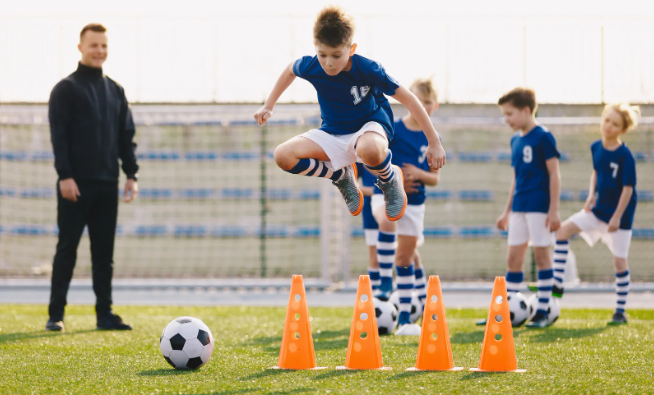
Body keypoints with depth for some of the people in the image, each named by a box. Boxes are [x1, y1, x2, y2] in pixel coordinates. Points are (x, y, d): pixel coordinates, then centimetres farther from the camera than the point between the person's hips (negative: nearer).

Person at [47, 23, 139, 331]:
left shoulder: (115, 91, 16)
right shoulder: (66, 89, -1)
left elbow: (126, 136, 17)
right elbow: (58, 135, -8)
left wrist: (131, 174, 7)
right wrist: (65, 175, -16)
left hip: (107, 184, 5)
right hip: (76, 184, -5)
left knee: (104, 251, 5)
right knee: (67, 248, -4)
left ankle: (105, 314, 8)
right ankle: (56, 314, -1)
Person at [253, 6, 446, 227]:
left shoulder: (368, 70, -25)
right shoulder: (309, 67, -15)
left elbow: (408, 100, -19)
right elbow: (290, 71, 12)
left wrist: (434, 143, -18)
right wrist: (268, 107, 13)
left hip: (369, 127, -4)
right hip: (333, 134, 4)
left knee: (370, 150, -45)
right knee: (283, 156, -23)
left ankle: (390, 180, -5)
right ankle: (341, 175, 5)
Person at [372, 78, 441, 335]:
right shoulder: (393, 129, -5)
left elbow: (435, 179, 7)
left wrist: (419, 174, -14)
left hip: (414, 201, 3)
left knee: (405, 257, 6)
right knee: (387, 222, -37)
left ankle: (405, 318, 11)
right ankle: (385, 282, -29)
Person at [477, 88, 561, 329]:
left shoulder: (543, 137, -9)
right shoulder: (516, 140, 13)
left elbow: (554, 174, -11)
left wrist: (554, 210, -15)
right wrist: (507, 211, 21)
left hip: (539, 207, -7)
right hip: (519, 207, 7)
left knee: (540, 254, -3)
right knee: (513, 258, 6)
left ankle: (543, 312, 2)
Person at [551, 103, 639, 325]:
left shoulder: (624, 155, -18)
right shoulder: (596, 147, 0)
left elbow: (628, 187, -16)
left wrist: (617, 217, -17)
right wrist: (591, 195, 2)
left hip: (619, 214, -6)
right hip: (599, 209, 6)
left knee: (619, 261, 0)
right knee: (563, 231, -7)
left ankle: (620, 311, 12)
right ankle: (557, 284, -4)